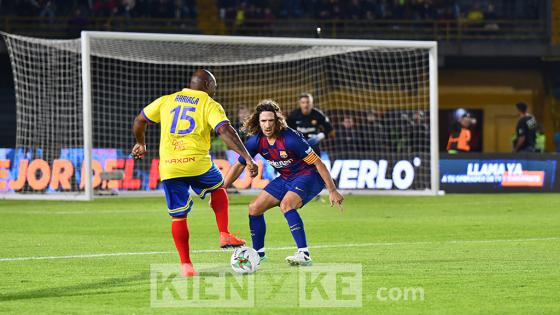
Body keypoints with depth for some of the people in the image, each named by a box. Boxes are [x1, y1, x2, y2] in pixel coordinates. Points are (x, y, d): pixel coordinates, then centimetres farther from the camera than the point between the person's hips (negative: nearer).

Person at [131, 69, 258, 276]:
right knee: (218, 187, 28)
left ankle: (185, 265, 6)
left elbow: (139, 120, 20)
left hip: (169, 168, 2)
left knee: (178, 217, 10)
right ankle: (224, 235, 19)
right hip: (197, 164, -2)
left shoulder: (166, 101, 15)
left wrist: (140, 144, 38)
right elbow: (225, 131, -12)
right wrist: (248, 158, -15)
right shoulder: (210, 105, 3)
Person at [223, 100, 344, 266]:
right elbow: (239, 165, 3)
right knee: (254, 208, 3)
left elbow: (317, 163, -23)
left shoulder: (290, 138, -29)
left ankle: (304, 255, -34)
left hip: (309, 176, -7)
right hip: (286, 179, 7)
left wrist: (332, 191, -23)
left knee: (286, 205, -33)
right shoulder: (256, 141, -10)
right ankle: (258, 253, 22)